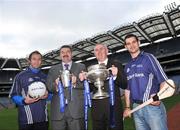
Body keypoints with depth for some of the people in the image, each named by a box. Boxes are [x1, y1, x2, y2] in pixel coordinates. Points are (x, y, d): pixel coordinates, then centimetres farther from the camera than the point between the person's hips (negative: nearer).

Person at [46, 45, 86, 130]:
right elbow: (48, 86, 5)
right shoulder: (53, 69, 16)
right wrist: (56, 85, -16)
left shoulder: (81, 67, 11)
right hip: (57, 110, 1)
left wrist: (75, 82, -20)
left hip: (76, 110, -1)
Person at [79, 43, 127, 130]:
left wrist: (116, 75, -21)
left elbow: (124, 85, -4)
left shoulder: (116, 65, 2)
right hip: (97, 110, 2)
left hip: (114, 108, -2)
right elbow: (89, 89, 9)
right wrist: (83, 80, -9)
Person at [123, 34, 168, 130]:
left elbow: (164, 80, -6)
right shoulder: (127, 67, 14)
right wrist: (127, 107, 11)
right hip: (136, 108, 5)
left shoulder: (148, 57, -1)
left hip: (152, 106, -5)